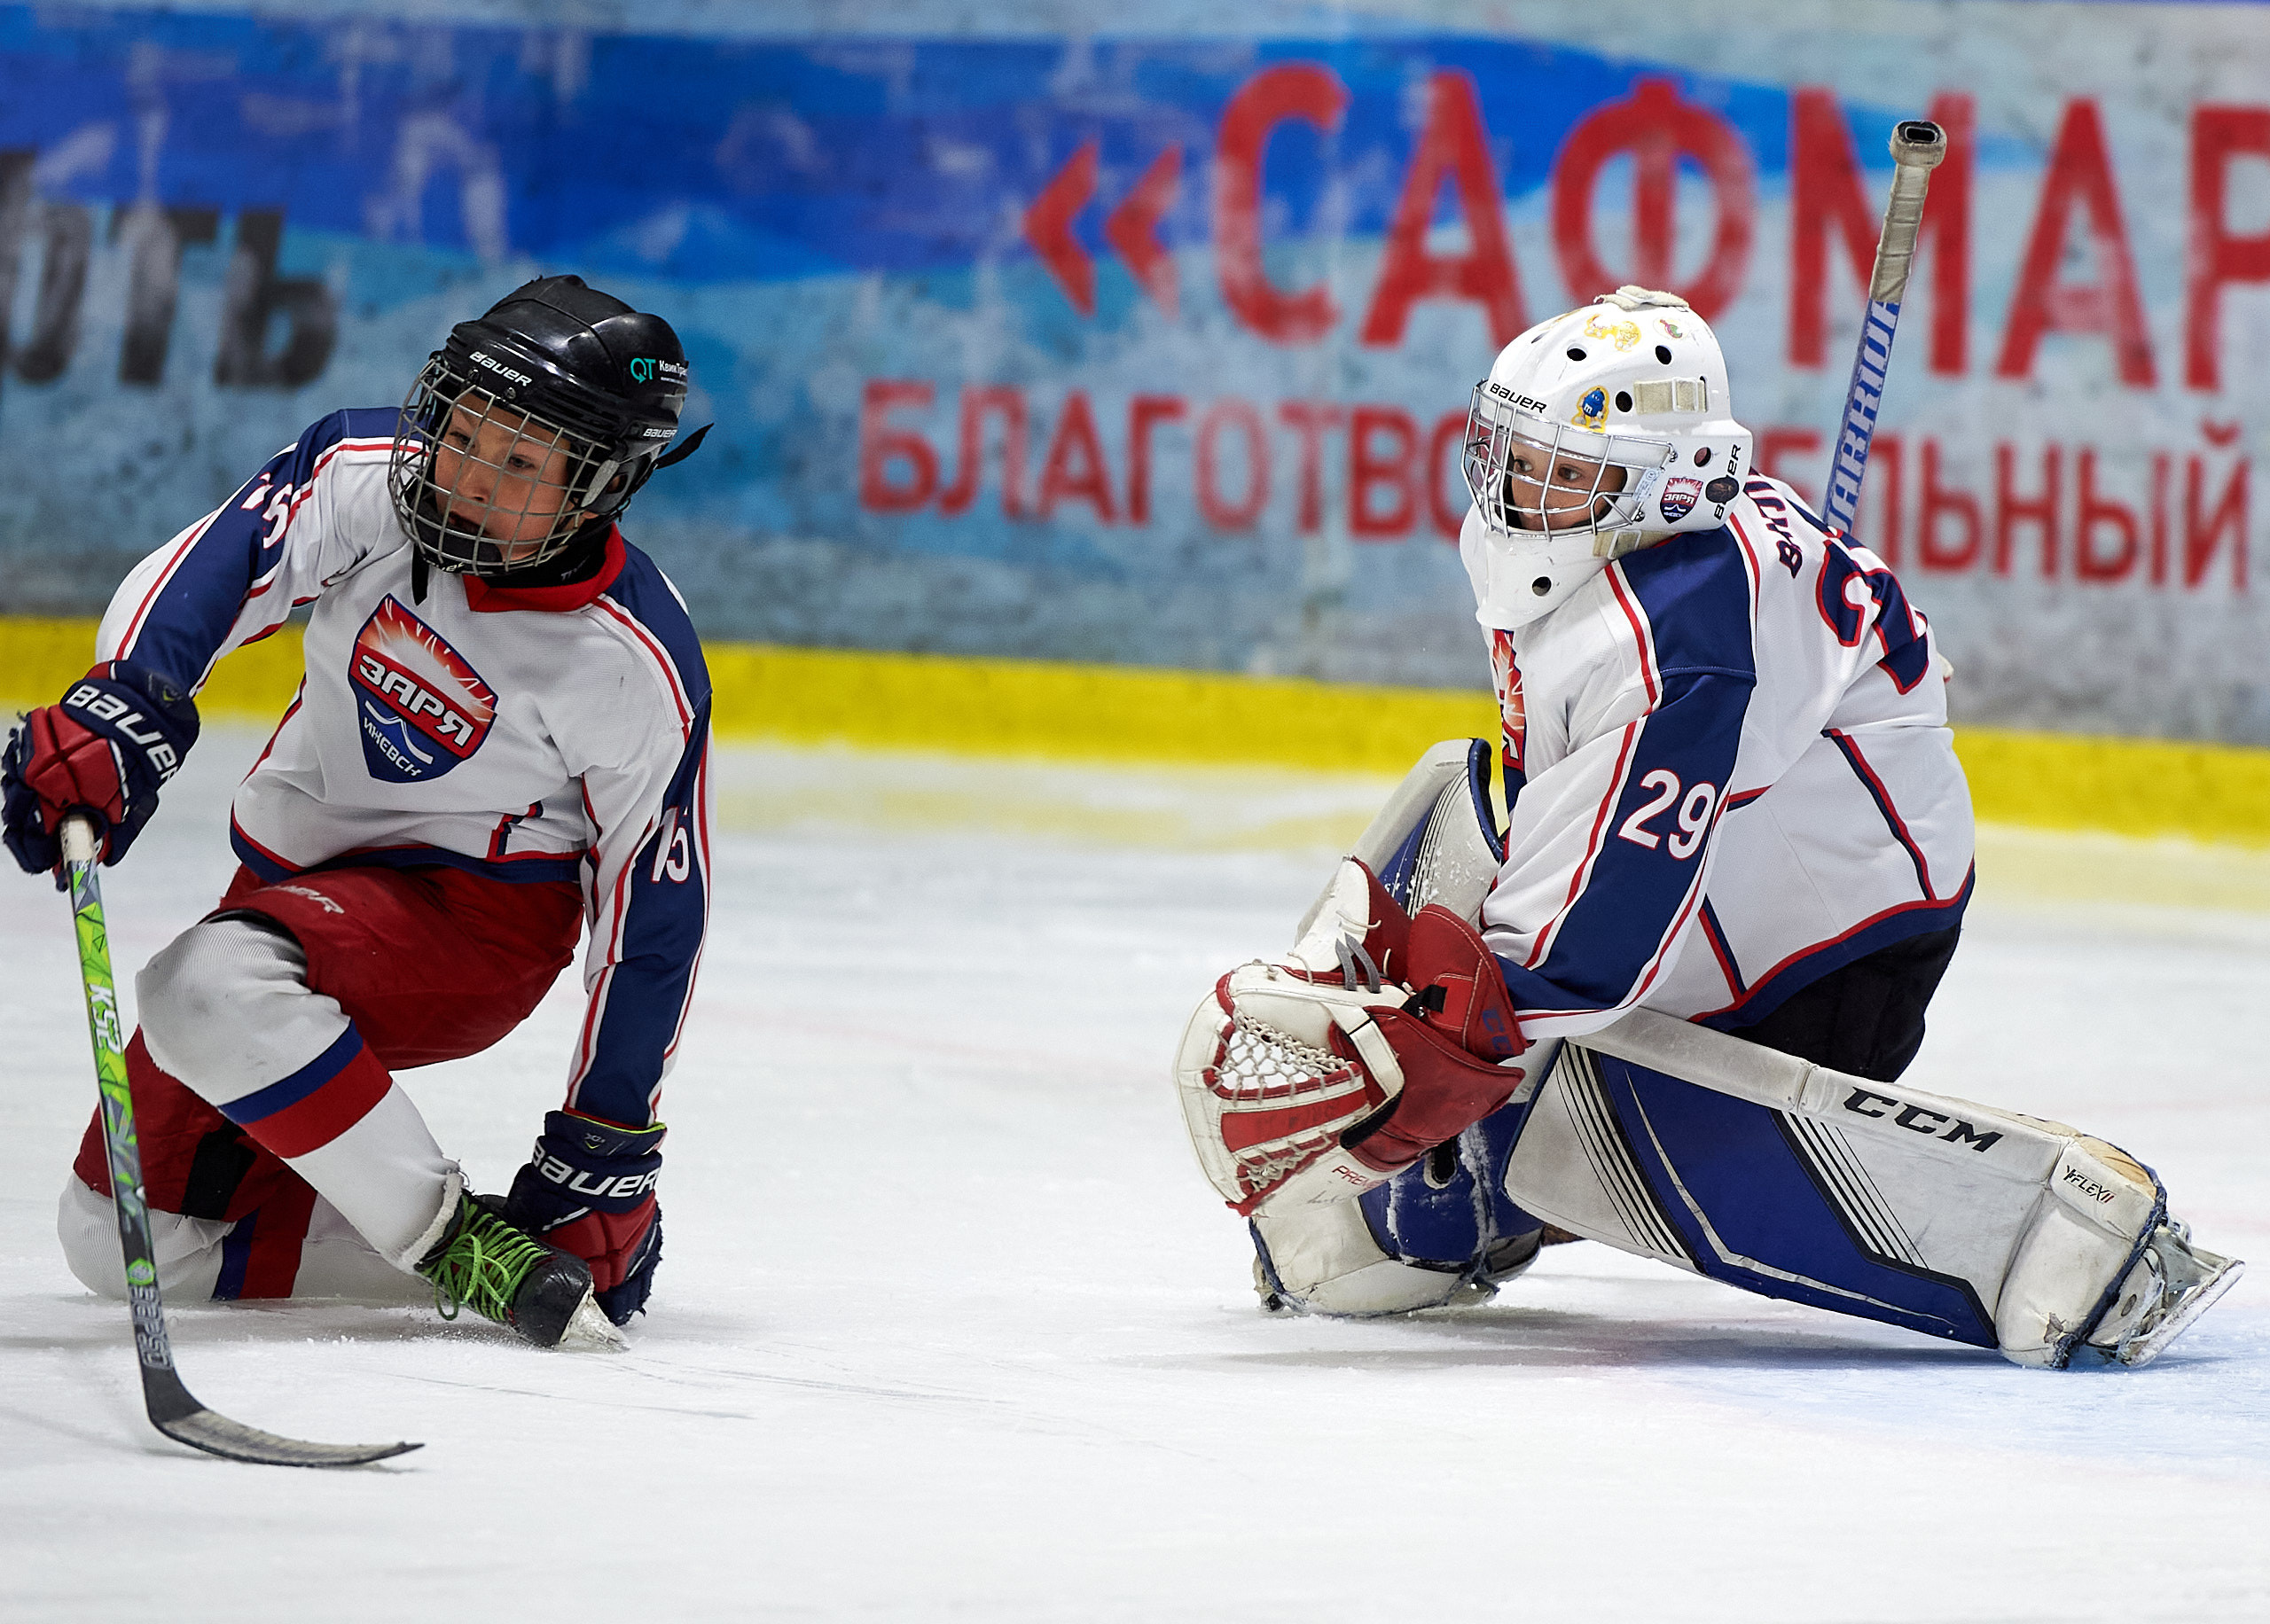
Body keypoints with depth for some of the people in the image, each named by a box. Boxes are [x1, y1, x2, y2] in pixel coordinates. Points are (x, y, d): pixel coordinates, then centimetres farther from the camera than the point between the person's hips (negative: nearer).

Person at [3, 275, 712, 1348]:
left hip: (475, 912, -6)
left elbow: (655, 905, -15)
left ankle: (465, 1245, -27)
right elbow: (212, 565, -26)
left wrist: (601, 1145, -13)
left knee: (210, 987, -37)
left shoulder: (639, 670, -22)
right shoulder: (367, 477, -14)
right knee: (121, 1239, 6)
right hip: (298, 879, 6)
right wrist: (122, 705, -46)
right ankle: (466, 1256, 11)